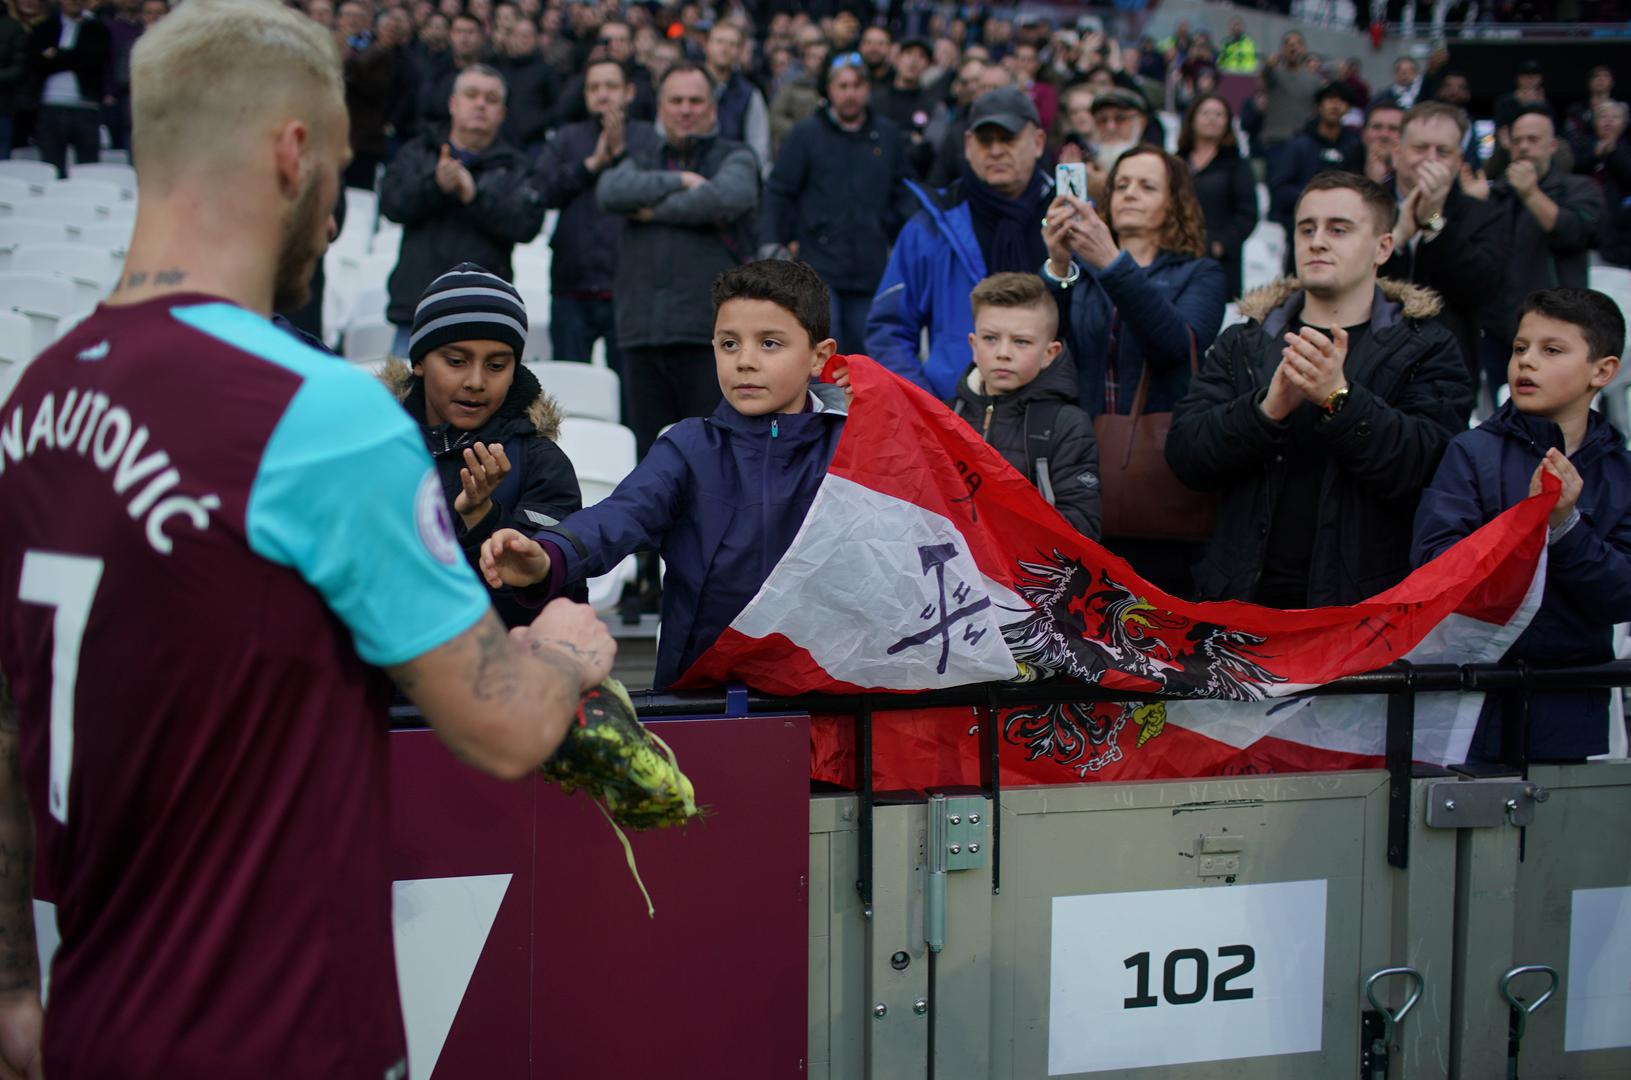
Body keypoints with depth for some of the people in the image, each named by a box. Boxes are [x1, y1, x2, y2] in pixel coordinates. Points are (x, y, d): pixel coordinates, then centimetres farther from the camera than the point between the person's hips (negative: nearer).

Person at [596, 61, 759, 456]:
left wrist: (656, 209, -2)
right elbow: (611, 191, -1)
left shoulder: (735, 158, 10)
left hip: (710, 332, -4)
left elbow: (722, 198, -13)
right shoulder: (642, 160, 21)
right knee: (651, 449, 8)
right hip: (642, 331, 4)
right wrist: (678, 181, -7)